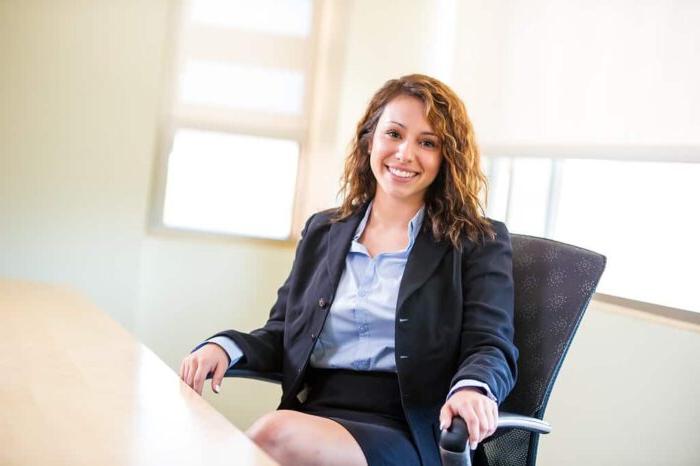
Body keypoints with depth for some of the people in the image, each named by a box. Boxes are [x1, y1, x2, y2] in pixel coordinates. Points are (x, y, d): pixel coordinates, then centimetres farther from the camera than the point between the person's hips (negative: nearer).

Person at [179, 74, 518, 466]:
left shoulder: (479, 243, 5)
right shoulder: (323, 231, 18)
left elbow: (491, 347, -4)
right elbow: (283, 336, 18)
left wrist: (472, 389, -29)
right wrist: (226, 346, -4)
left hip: (403, 434, -3)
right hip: (312, 416, 3)